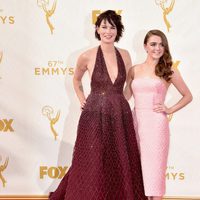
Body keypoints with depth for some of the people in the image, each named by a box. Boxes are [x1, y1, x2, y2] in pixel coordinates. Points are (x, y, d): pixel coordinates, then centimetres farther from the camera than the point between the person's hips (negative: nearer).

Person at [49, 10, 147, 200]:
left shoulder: (125, 55, 4)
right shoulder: (87, 56, -5)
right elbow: (76, 80, 14)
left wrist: (119, 103, 8)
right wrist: (81, 100, 6)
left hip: (121, 116, 3)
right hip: (95, 116, -3)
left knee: (121, 165, 8)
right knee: (92, 165, 3)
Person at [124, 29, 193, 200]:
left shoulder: (169, 71, 2)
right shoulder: (134, 70, 9)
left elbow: (188, 96, 9)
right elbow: (125, 96, 11)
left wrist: (170, 110, -1)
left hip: (156, 124, -3)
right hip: (136, 122, 3)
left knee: (154, 168, -1)